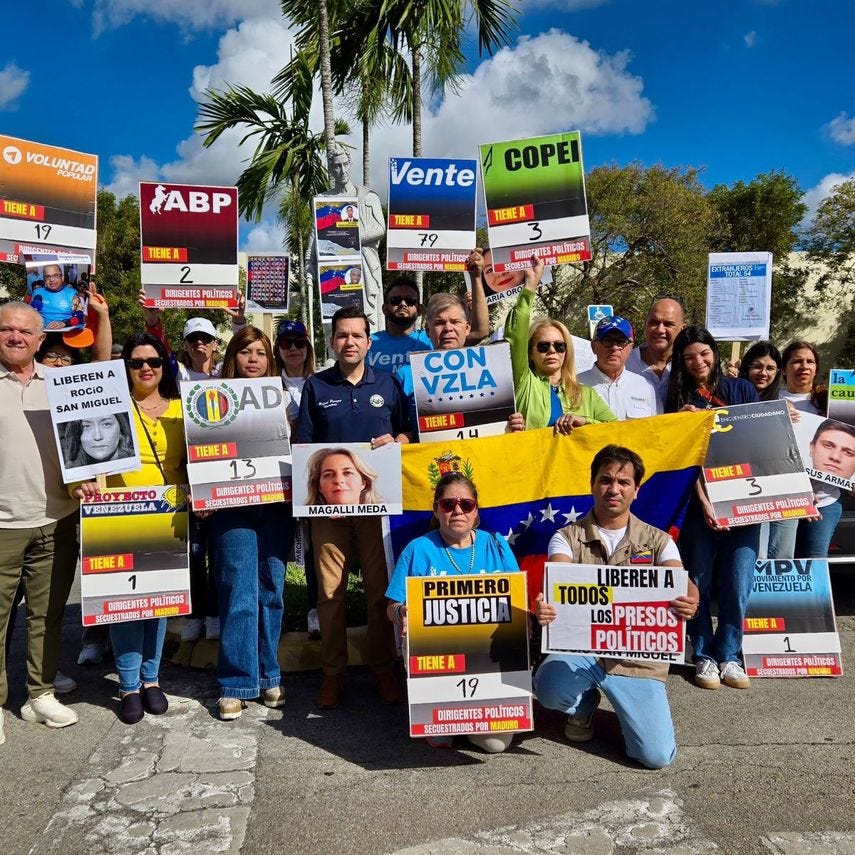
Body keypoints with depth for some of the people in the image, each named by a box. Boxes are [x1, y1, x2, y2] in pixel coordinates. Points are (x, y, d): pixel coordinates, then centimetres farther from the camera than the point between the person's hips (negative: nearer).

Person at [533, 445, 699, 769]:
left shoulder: (657, 541, 4)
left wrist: (688, 602, -38)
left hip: (638, 655, 0)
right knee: (549, 690, -31)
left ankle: (628, 706, 22)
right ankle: (584, 703, 9)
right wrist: (544, 606, -42)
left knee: (656, 755, -15)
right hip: (580, 648, 0)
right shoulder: (566, 538, 1)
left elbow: (682, 584, -12)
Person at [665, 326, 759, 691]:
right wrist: (705, 503, -16)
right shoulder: (680, 400, 4)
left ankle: (728, 655, 18)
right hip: (701, 505, -1)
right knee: (700, 582, 6)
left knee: (738, 584, 0)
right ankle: (704, 655, 20)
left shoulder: (741, 389, 7)